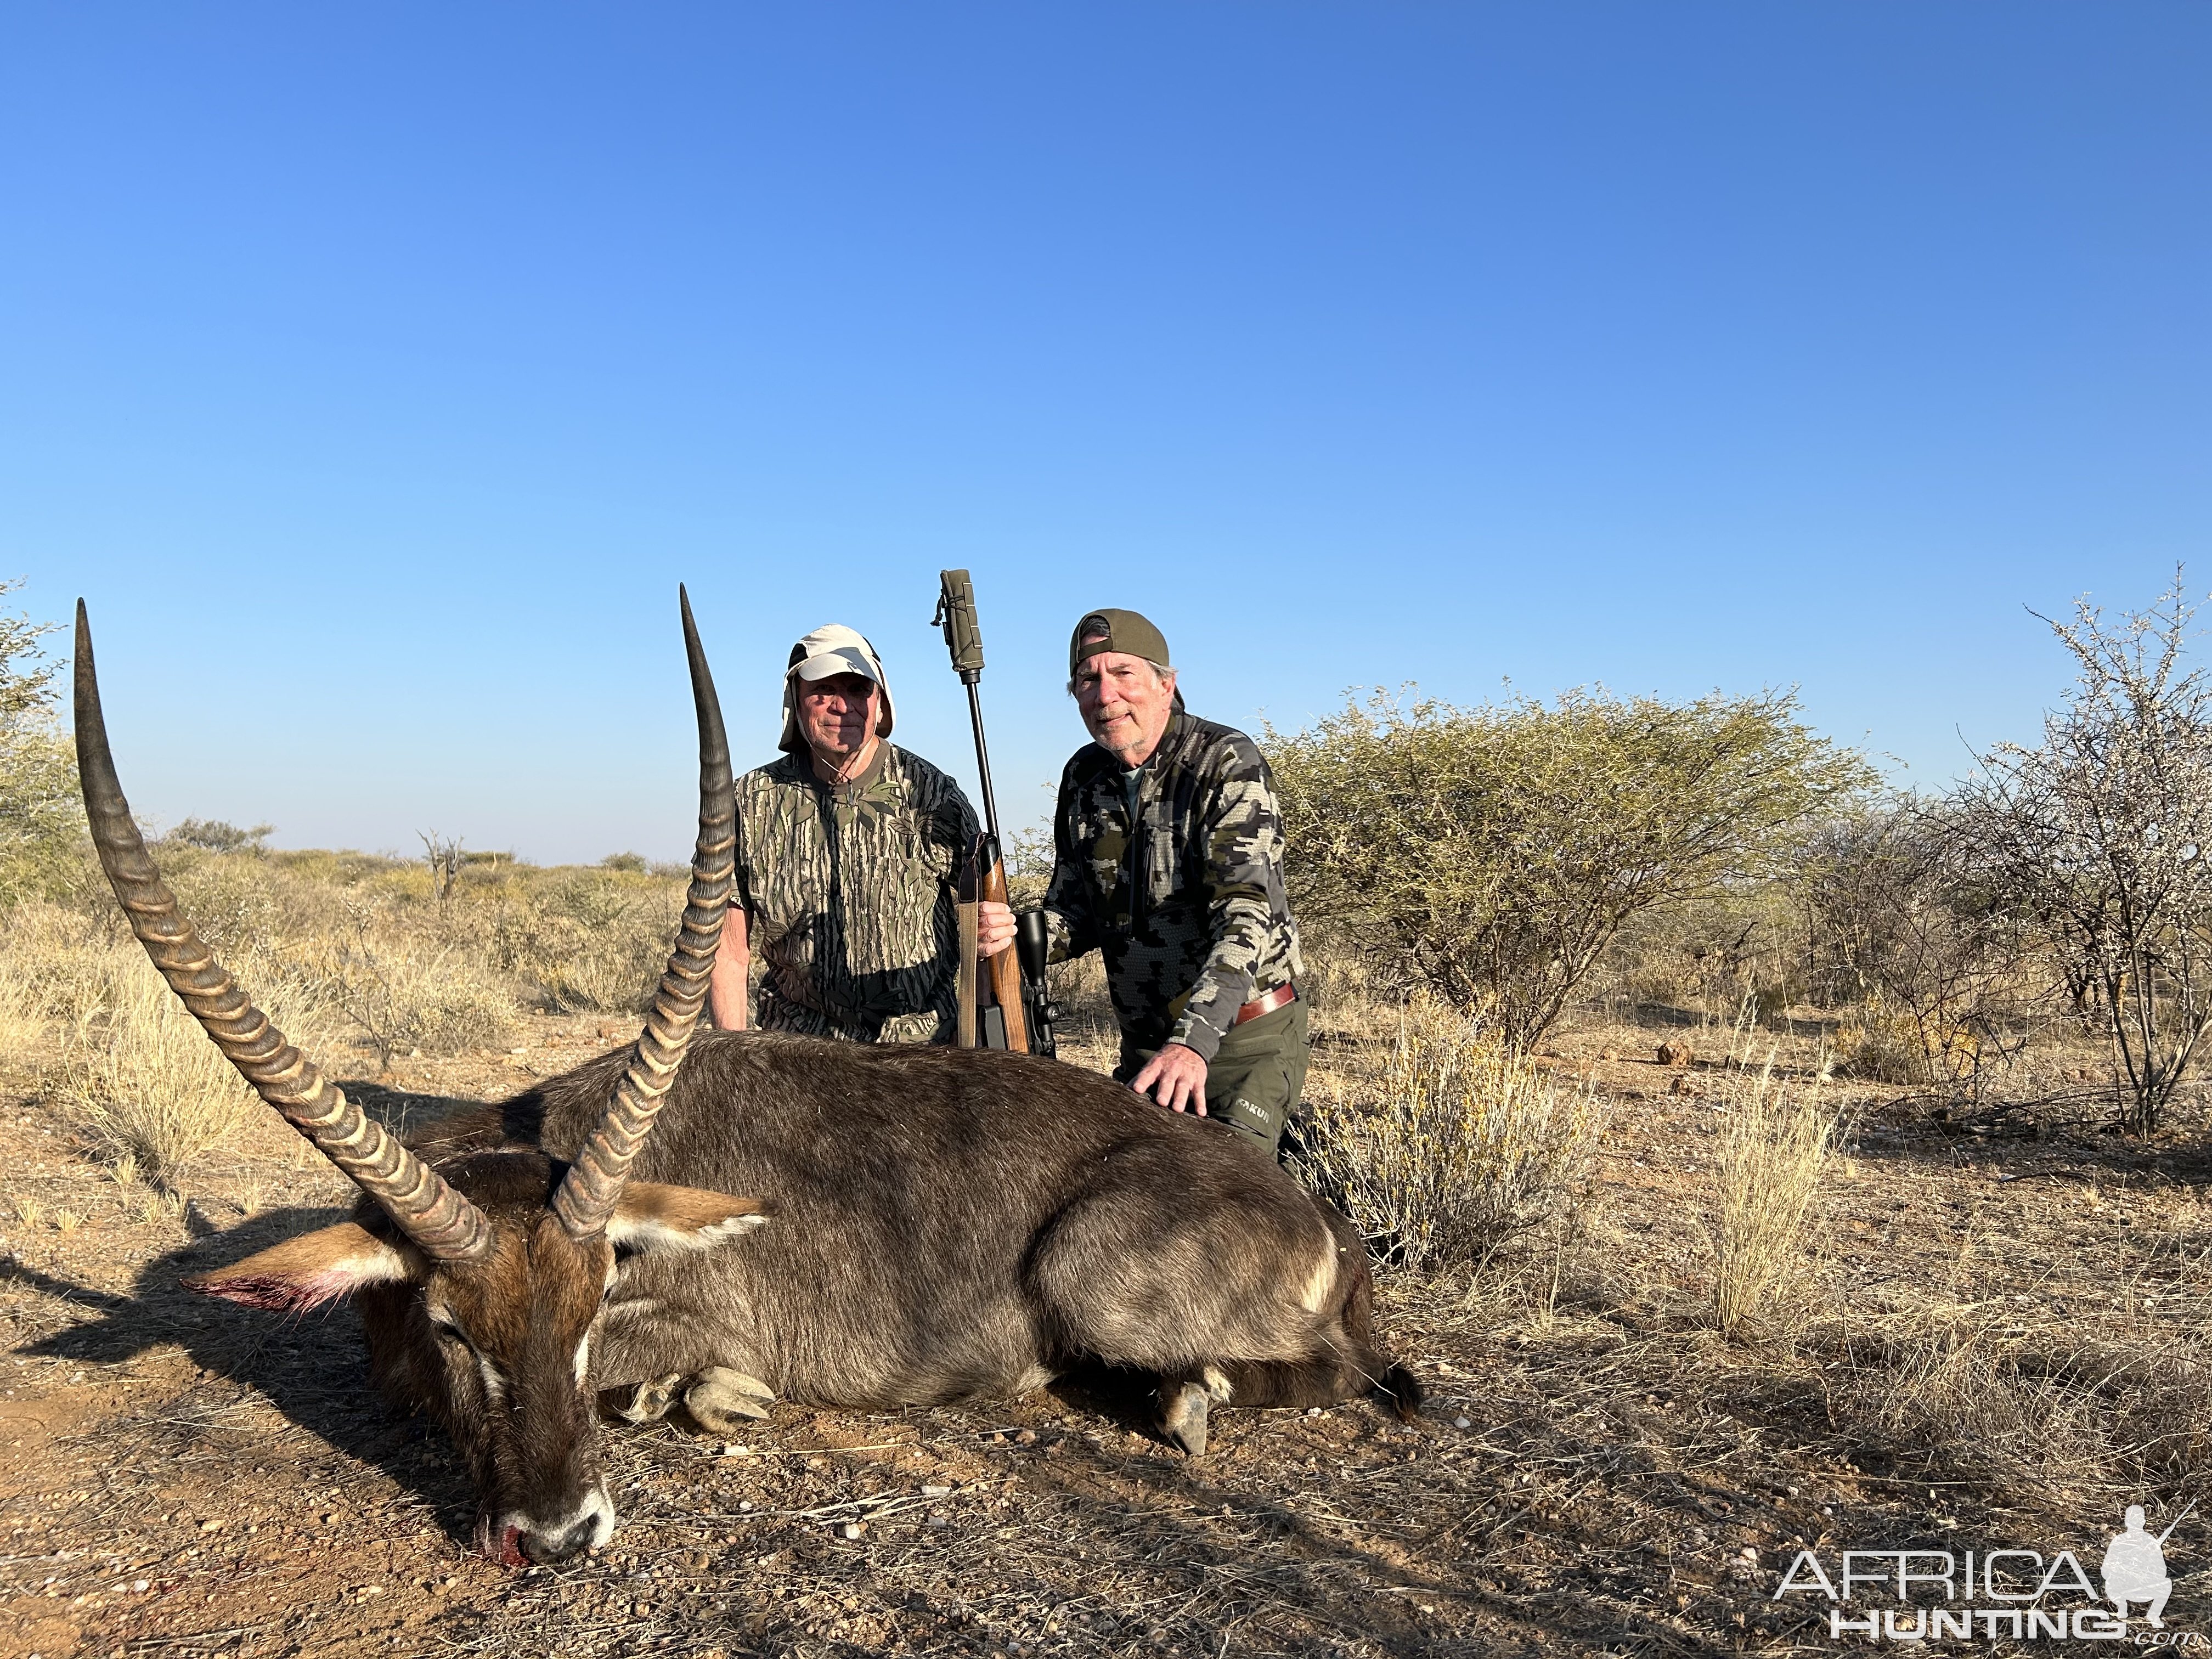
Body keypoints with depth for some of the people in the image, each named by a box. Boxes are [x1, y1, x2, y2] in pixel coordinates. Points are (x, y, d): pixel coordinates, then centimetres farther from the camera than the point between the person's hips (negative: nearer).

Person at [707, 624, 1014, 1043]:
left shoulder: (931, 794, 0)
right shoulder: (753, 803, 3)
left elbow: (976, 908, 5)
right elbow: (729, 951, 5)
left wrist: (996, 930, -20)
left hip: (930, 1042, 0)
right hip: (801, 1049, 1)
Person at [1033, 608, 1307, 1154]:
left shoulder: (1228, 763, -15)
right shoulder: (1084, 776, 4)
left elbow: (1246, 913, -25)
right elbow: (1076, 911, 10)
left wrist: (1194, 1040, -38)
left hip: (1246, 1037, -6)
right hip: (1143, 1043, 6)